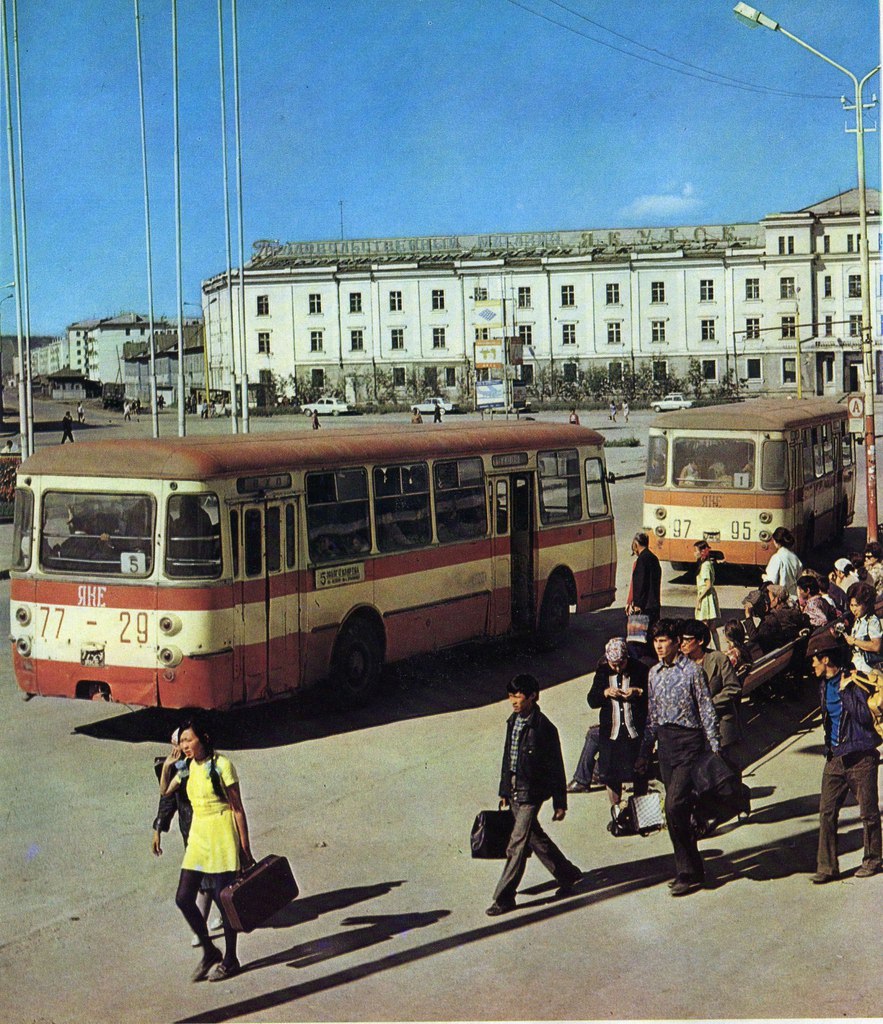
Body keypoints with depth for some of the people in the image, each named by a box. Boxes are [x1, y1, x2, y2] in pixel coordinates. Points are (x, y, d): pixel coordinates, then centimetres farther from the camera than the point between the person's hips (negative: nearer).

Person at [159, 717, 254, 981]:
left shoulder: (221, 766, -12)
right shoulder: (187, 768, 7)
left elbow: (238, 808, -9)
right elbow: (165, 791, 23)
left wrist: (245, 848, -9)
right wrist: (166, 766, 5)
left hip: (222, 836, -7)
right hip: (198, 836, 7)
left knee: (223, 899, 0)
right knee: (184, 898, 2)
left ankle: (230, 960, 14)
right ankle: (209, 951, 20)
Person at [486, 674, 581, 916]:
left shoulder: (543, 728, -15)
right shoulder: (513, 722, 8)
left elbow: (556, 767, -10)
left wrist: (560, 803, -9)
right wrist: (504, 791, 18)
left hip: (532, 792, -8)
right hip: (515, 791, 8)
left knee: (517, 844, -7)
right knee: (534, 837, 18)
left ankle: (504, 897, -1)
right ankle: (567, 874, 35)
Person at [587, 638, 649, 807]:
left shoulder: (640, 669, -5)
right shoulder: (602, 672, 4)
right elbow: (591, 700, 7)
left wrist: (639, 692, -18)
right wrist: (605, 693, -12)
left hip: (636, 732, -2)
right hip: (611, 733, 2)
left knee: (639, 774, 7)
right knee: (611, 775, 6)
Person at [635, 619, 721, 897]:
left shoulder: (692, 670, -8)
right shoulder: (654, 673, 11)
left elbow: (707, 712, -7)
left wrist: (715, 750, -9)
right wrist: (644, 753, 17)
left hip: (689, 742, -7)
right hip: (665, 743, 7)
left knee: (675, 806, -15)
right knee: (678, 811, 9)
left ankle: (689, 873, -5)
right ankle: (689, 870, 18)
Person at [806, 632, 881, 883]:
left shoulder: (854, 681, -11)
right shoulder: (824, 685, 12)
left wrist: (845, 691, -20)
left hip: (861, 758, -7)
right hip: (835, 758, 7)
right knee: (826, 812, 0)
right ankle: (827, 867, 4)